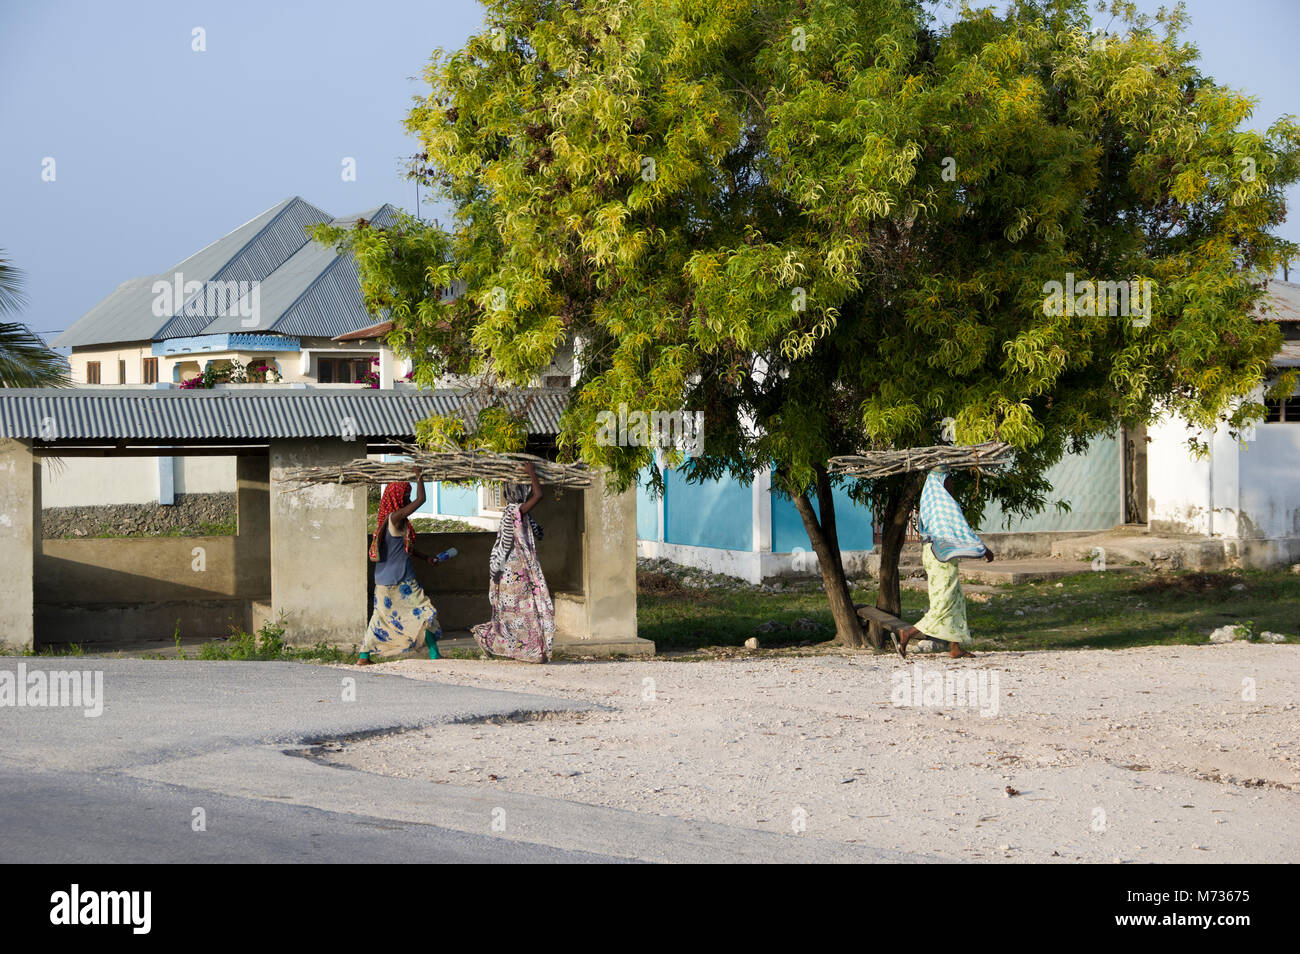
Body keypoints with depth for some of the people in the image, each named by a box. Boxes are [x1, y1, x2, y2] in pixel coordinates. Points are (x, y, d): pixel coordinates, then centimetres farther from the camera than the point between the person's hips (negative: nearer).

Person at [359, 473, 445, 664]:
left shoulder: (386, 520, 12)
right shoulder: (395, 517, -16)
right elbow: (421, 500, -17)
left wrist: (426, 557, 22)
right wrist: (418, 476, -5)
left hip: (384, 581, 9)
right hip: (401, 581, -9)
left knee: (381, 617, 14)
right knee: (424, 612, -1)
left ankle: (364, 657, 13)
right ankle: (434, 655, 0)